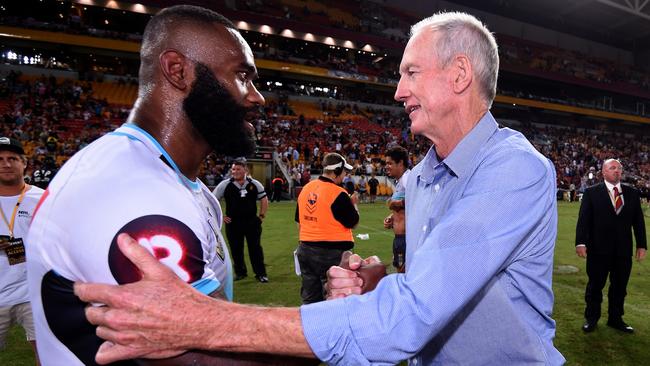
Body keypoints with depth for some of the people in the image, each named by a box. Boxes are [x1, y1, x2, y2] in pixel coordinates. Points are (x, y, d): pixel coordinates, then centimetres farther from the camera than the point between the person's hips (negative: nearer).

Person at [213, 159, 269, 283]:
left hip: (252, 221, 0)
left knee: (255, 248, 3)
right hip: (233, 223, 0)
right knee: (236, 249, 9)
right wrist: (221, 217, 0)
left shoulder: (254, 184, -1)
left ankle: (261, 273, 13)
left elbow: (264, 199, 12)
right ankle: (240, 272, 27)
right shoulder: (225, 184, -4)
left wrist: (262, 215, 6)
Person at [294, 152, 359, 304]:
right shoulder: (338, 193, -15)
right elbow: (352, 223, -8)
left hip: (305, 250, 7)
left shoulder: (306, 189, 7)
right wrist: (353, 204, 9)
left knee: (309, 299, 16)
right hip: (332, 252, -7)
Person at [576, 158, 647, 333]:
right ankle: (591, 318, 24)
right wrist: (580, 242, -15)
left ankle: (615, 319, 30)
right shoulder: (591, 192, -4)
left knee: (619, 286, 13)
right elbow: (583, 219, -8)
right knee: (595, 285, 8)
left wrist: (641, 245, 4)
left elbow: (638, 220, 8)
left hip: (624, 250, 3)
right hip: (598, 249, -3)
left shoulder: (632, 193, 7)